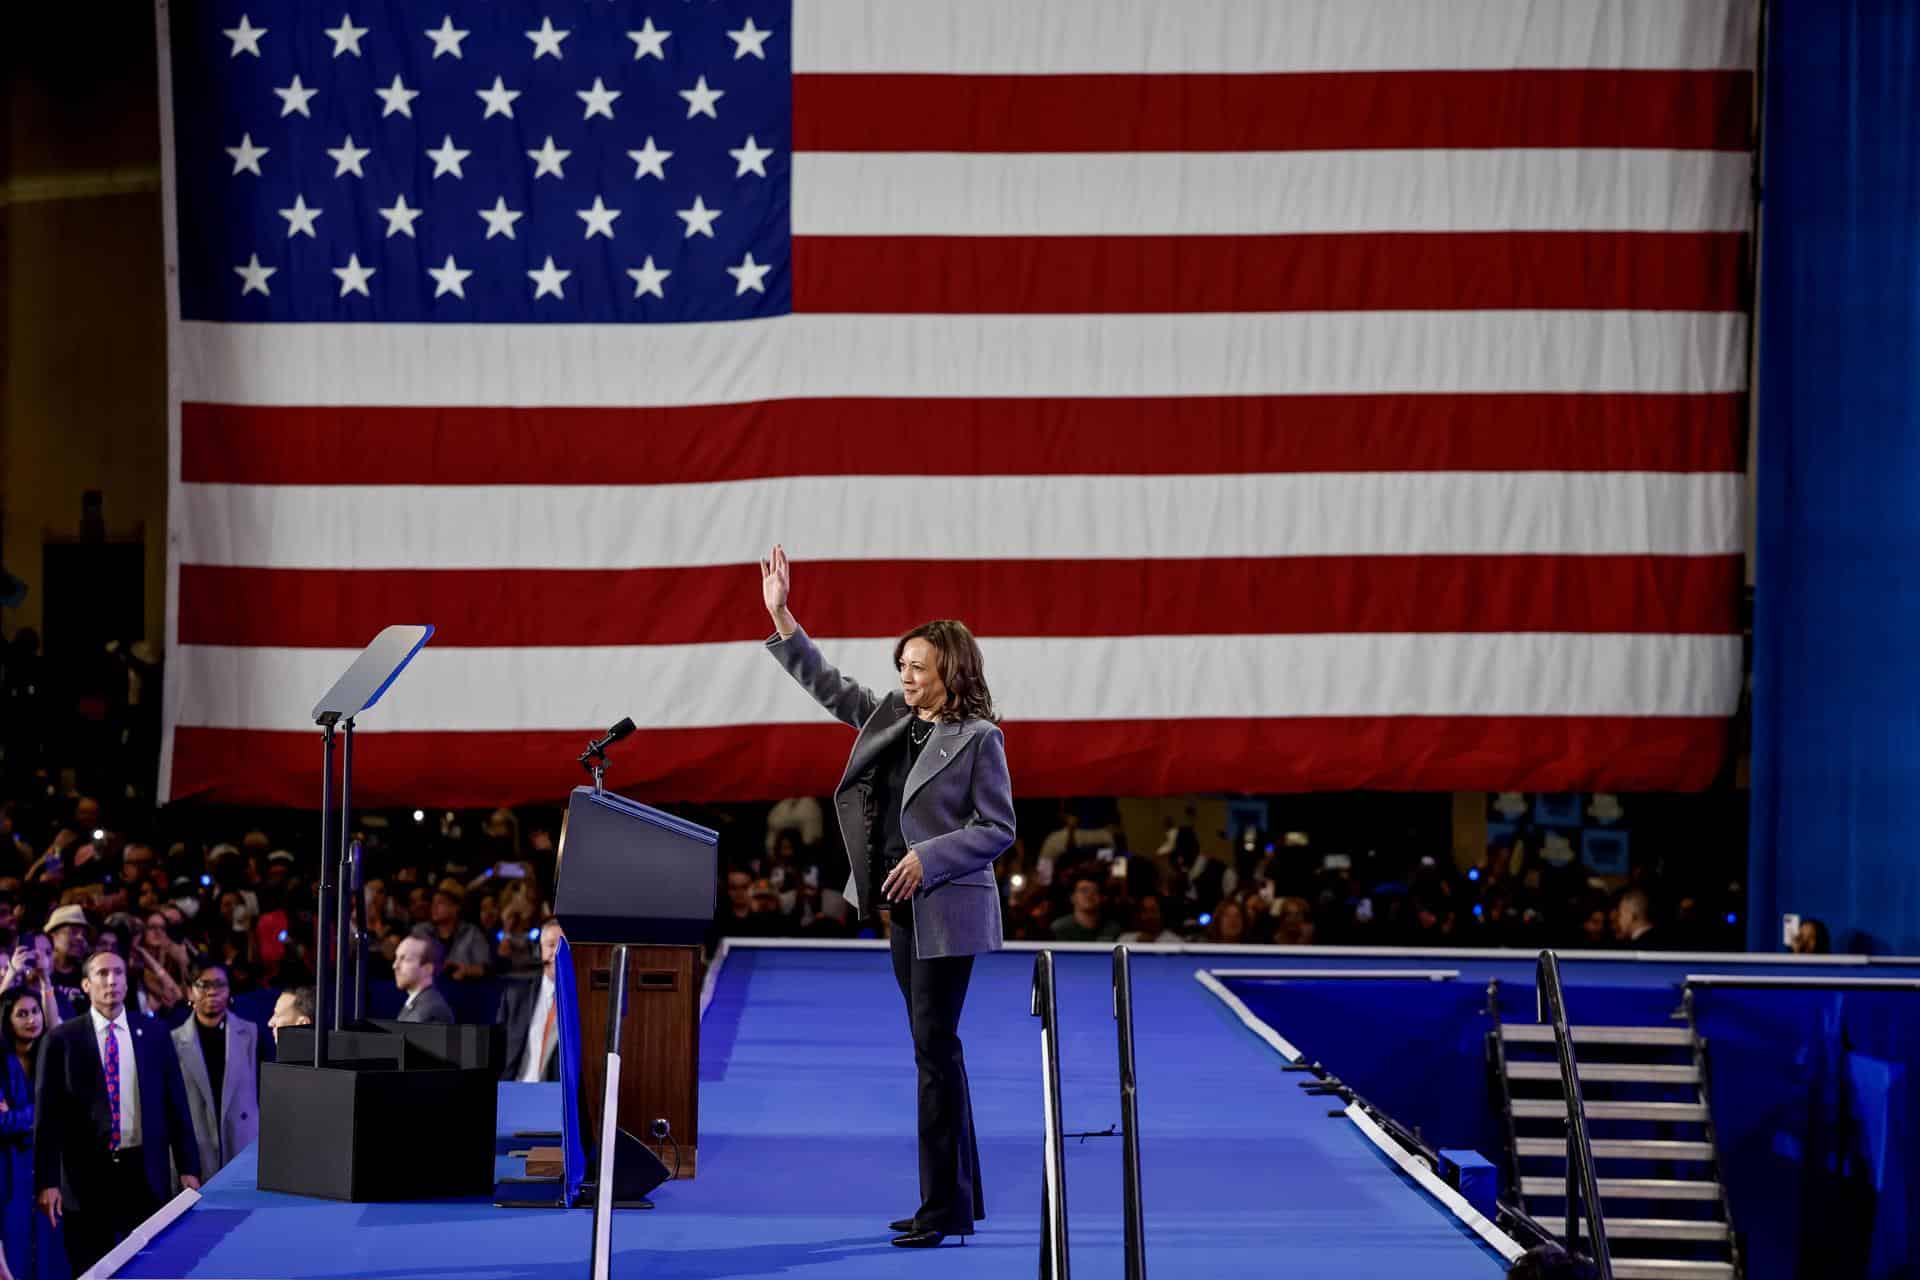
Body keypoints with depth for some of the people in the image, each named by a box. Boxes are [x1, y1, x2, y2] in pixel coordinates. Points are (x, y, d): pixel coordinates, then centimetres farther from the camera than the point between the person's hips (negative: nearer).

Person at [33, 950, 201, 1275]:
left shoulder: (152, 1032, 6)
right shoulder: (62, 1039, 0)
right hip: (87, 1175, -1)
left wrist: (188, 1167, 3)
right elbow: (47, 1114, -2)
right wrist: (47, 1181, -8)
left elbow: (175, 1103, 8)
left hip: (145, 1172, 2)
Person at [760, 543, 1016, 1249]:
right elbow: (827, 684, 16)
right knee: (935, 1051, 11)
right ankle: (958, 1199, 17)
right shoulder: (891, 717, 11)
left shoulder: (978, 738, -9)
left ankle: (944, 1208, -6)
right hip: (903, 909, 8)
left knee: (935, 1047, -9)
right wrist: (781, 618, 8)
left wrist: (929, 857, -19)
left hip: (947, 911, -8)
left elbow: (999, 828, -11)